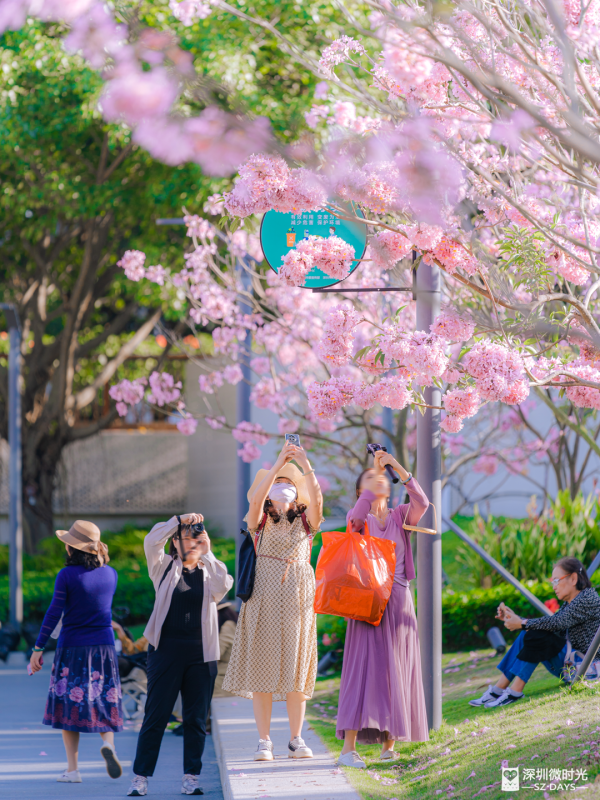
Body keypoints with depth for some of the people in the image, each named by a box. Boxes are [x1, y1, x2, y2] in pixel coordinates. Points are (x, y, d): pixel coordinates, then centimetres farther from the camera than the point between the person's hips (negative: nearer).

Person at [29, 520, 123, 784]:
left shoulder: (67, 575, -11)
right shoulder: (110, 574, 3)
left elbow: (54, 613, -11)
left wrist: (38, 648, -6)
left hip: (72, 647, -3)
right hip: (104, 644, 3)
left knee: (70, 704, 5)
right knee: (104, 701, 13)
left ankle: (72, 769, 2)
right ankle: (108, 743, -17)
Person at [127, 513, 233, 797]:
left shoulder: (209, 572, 11)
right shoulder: (165, 567, 7)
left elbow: (222, 587, -11)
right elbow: (152, 541, -10)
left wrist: (206, 553, -7)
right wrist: (180, 520, -11)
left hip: (201, 655, 2)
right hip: (165, 650, -2)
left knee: (196, 719, 4)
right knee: (155, 717, -3)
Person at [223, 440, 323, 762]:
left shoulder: (305, 520, 10)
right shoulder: (260, 519, 6)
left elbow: (316, 499, -11)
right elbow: (257, 497, -15)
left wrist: (306, 466, -21)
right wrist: (279, 463, -21)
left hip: (297, 599, 1)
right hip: (264, 597, -1)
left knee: (296, 666, 1)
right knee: (262, 665, -4)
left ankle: (296, 739, 7)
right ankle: (264, 741, -1)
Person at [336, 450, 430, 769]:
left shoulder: (400, 516, 11)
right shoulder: (358, 517, 5)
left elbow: (421, 503, -10)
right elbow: (357, 517, -20)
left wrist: (398, 468, -16)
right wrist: (374, 472, -20)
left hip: (398, 602, 4)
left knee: (396, 670, 4)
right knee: (364, 667, -12)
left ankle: (389, 742, 13)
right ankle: (349, 748, -18)